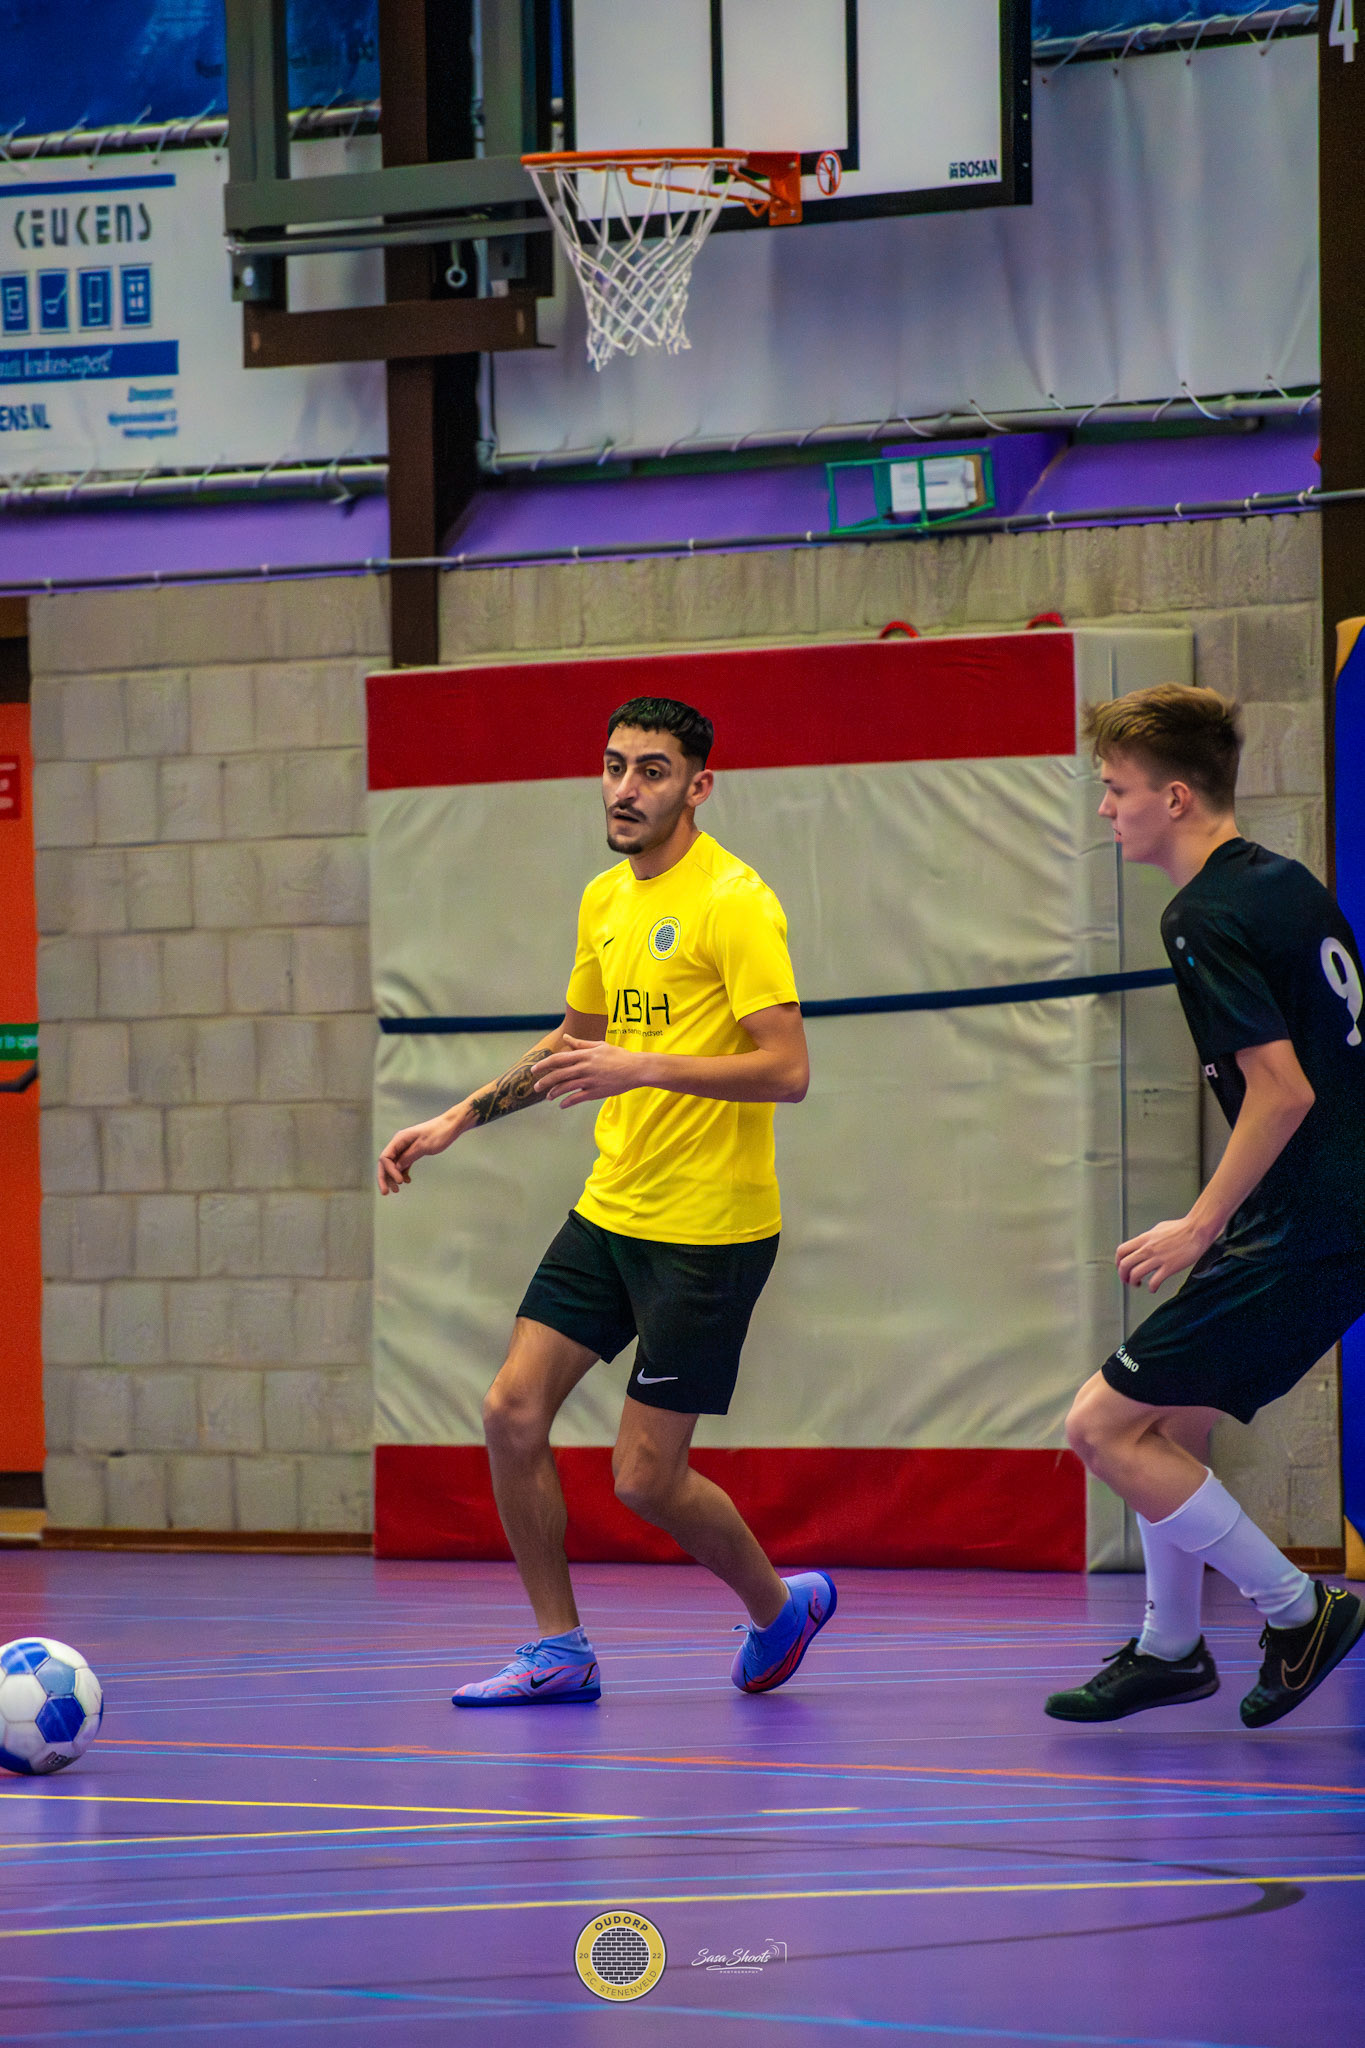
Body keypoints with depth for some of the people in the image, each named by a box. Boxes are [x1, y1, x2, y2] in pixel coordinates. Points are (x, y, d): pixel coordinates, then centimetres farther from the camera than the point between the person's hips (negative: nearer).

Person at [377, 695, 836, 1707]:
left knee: (646, 1478, -5)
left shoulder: (735, 901, -14)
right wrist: (459, 1119, 21)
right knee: (514, 1413, 0)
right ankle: (561, 1650, 13)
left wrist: (647, 1069, -30)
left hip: (709, 1232, -8)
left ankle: (781, 1605, 22)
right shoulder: (604, 899, 11)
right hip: (610, 1208, 8)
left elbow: (788, 1070, -21)